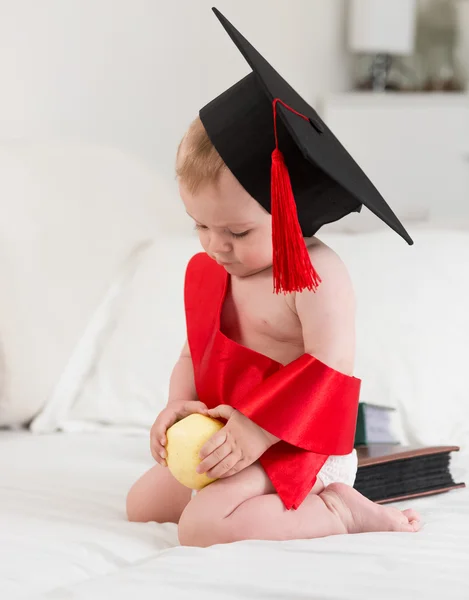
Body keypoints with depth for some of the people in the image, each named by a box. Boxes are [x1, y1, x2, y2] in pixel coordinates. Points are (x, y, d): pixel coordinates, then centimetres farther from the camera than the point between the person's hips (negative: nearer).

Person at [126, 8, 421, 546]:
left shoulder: (317, 275, -21)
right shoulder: (206, 270, 5)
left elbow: (330, 369, -25)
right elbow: (194, 350, 12)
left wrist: (257, 431, -28)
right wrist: (178, 405, -8)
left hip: (295, 441, -9)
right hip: (221, 438, 10)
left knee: (202, 525, -26)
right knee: (141, 502, 11)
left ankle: (339, 511, -12)